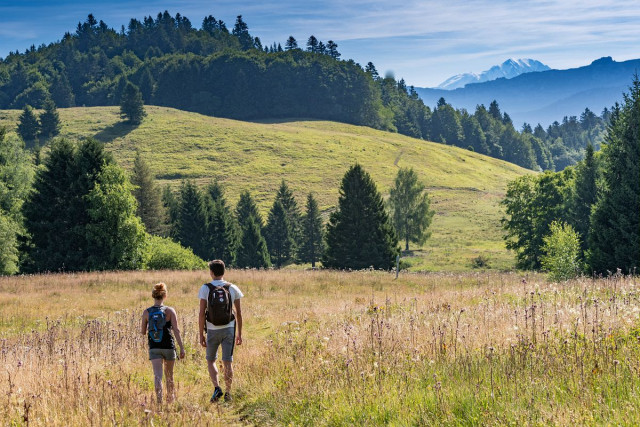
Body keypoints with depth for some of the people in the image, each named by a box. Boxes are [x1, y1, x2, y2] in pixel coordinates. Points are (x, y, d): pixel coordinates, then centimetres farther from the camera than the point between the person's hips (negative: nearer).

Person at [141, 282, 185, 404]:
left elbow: (143, 332, 5)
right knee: (169, 374, 19)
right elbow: (176, 330, -11)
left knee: (157, 375, -6)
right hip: (168, 347, 0)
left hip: (154, 348, 0)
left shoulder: (147, 312, -1)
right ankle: (170, 398, 36)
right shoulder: (169, 311, -6)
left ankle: (159, 399, -24)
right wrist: (182, 348, -10)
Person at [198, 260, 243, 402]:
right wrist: (239, 333, 12)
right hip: (229, 329, 1)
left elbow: (202, 314, -8)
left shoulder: (205, 289, -6)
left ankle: (216, 387, -5)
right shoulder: (233, 288, 1)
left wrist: (201, 334, -1)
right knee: (227, 362, 5)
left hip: (212, 330, -1)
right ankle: (227, 393, 6)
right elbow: (238, 313, 4)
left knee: (211, 360, 14)